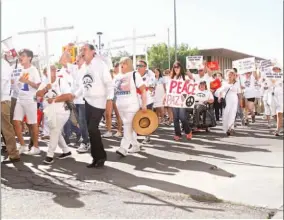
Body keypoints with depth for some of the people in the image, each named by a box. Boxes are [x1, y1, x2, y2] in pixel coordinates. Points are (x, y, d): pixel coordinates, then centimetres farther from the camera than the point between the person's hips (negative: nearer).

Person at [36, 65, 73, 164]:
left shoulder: (62, 81, -9)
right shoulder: (44, 83, 9)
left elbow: (69, 96, -19)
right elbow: (38, 94, -4)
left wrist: (54, 99, -18)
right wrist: (45, 89, -22)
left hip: (61, 112, -7)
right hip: (49, 113, 7)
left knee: (54, 132, -10)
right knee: (56, 132, 14)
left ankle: (50, 155, -4)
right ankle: (66, 151, 28)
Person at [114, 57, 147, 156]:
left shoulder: (135, 75, -5)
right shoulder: (117, 77, 11)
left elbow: (143, 90, -9)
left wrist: (144, 105, -15)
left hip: (131, 105, -6)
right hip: (120, 105, 7)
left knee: (128, 126, -11)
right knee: (129, 127, 12)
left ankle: (124, 148, -15)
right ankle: (135, 146, 22)